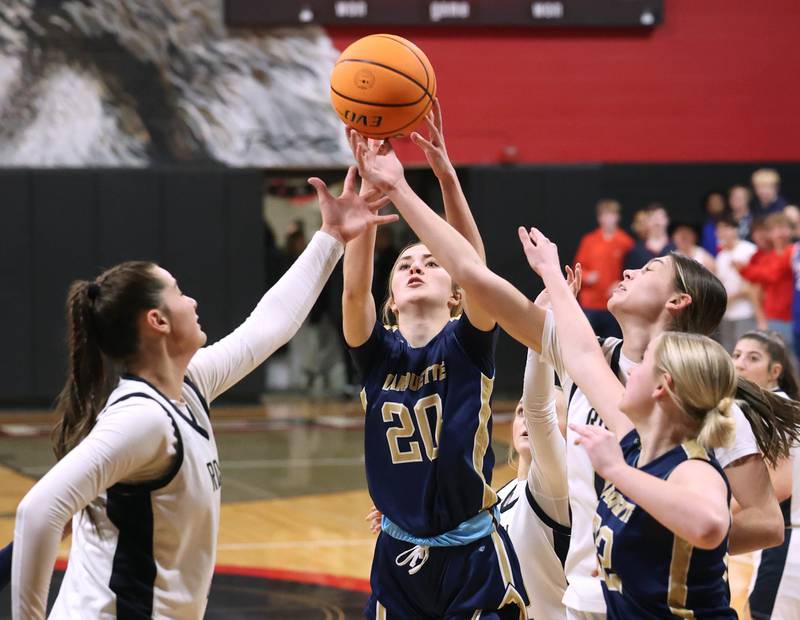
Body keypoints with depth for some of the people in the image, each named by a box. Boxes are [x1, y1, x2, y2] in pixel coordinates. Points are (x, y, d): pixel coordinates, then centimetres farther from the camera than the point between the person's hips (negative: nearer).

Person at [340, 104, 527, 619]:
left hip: (474, 559, -2)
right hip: (399, 558, 2)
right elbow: (355, 286, -17)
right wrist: (370, 185, -28)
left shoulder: (467, 346, -4)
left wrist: (446, 175, -33)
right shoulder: (377, 354, 0)